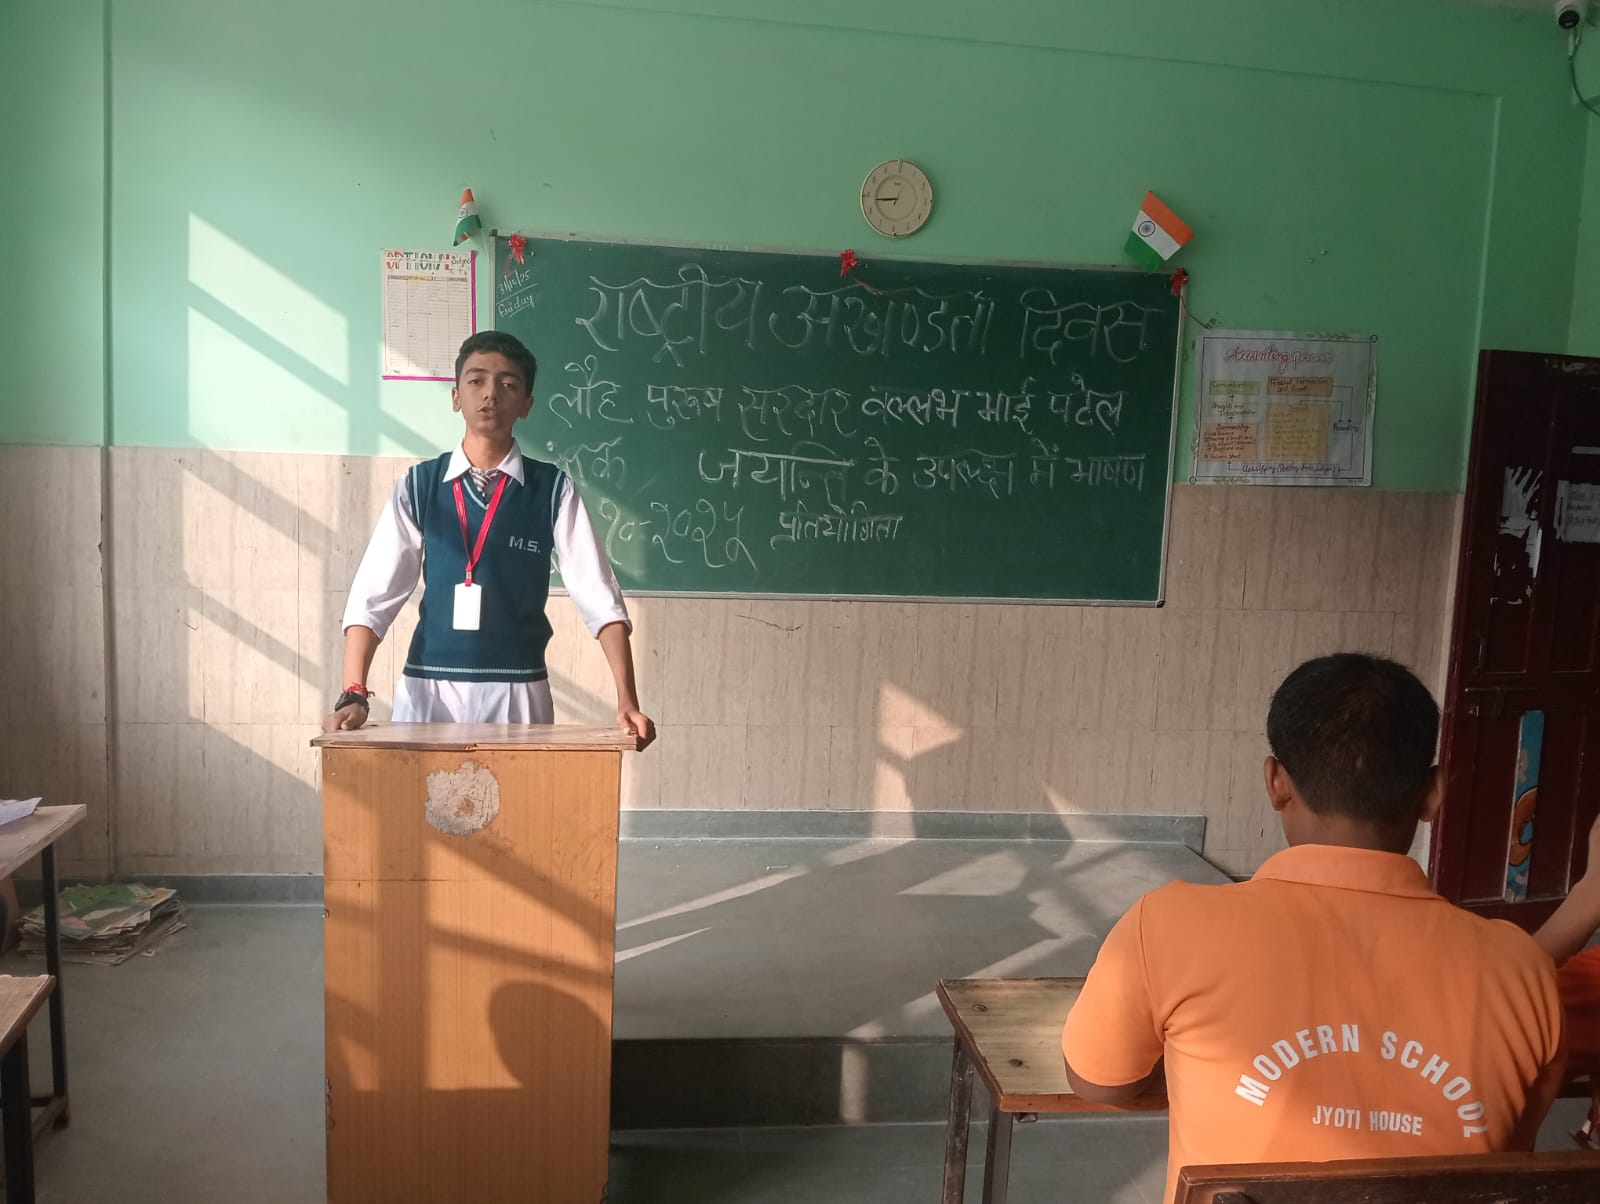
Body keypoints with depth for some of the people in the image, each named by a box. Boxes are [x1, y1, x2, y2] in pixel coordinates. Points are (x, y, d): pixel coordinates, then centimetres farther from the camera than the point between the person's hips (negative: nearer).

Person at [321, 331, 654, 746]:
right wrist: (353, 695, -14)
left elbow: (598, 596, -5)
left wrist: (627, 701, -15)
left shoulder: (552, 489, 0)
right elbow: (372, 595, -1)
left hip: (518, 692, -1)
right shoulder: (418, 485, 3)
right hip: (427, 686, 1)